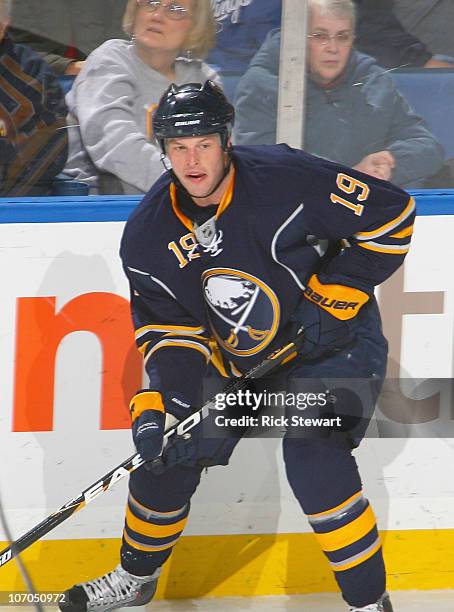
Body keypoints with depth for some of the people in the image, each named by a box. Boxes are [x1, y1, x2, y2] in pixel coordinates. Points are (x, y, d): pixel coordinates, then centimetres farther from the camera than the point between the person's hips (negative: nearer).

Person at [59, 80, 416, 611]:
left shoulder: (285, 178, -26)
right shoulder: (149, 233, -10)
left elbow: (392, 213, -19)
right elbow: (167, 325, -4)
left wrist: (336, 293, -19)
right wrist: (169, 394, -20)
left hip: (333, 338, -6)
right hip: (235, 357, 6)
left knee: (312, 453, -26)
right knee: (165, 447, 5)